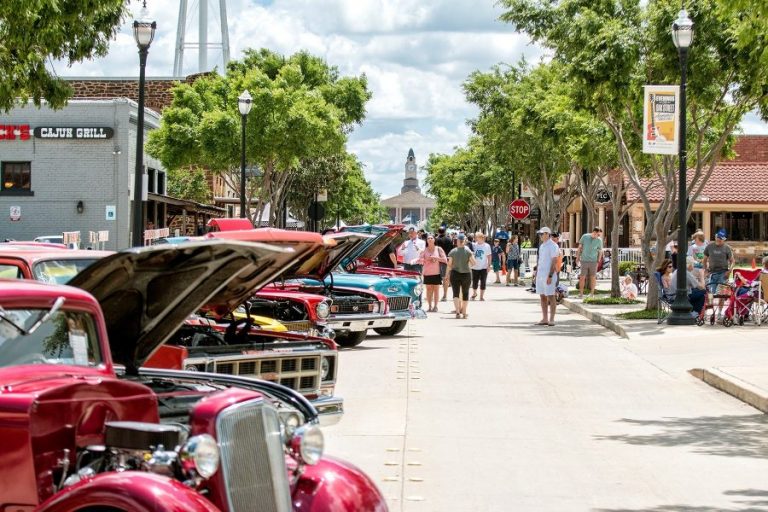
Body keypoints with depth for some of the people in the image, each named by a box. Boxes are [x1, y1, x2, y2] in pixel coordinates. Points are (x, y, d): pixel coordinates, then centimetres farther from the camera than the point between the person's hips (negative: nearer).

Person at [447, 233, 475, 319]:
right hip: (466, 274, 1)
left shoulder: (452, 251, -4)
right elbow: (473, 262, -10)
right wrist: (468, 265, 10)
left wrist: (449, 272, 12)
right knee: (465, 293, 13)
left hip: (455, 274, -1)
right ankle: (464, 312, 18)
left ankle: (457, 311, -17)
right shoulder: (468, 251, -5)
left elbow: (449, 264, -4)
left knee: (456, 293, 0)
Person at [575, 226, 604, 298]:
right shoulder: (584, 236, -2)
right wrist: (577, 257, 8)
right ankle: (581, 293, 6)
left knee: (593, 277, 1)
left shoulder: (599, 240, -1)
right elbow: (580, 247, 7)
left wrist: (598, 261, 1)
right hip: (584, 260, 0)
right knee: (582, 277, -1)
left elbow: (600, 251, 7)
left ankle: (592, 293, 11)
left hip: (593, 261, 0)